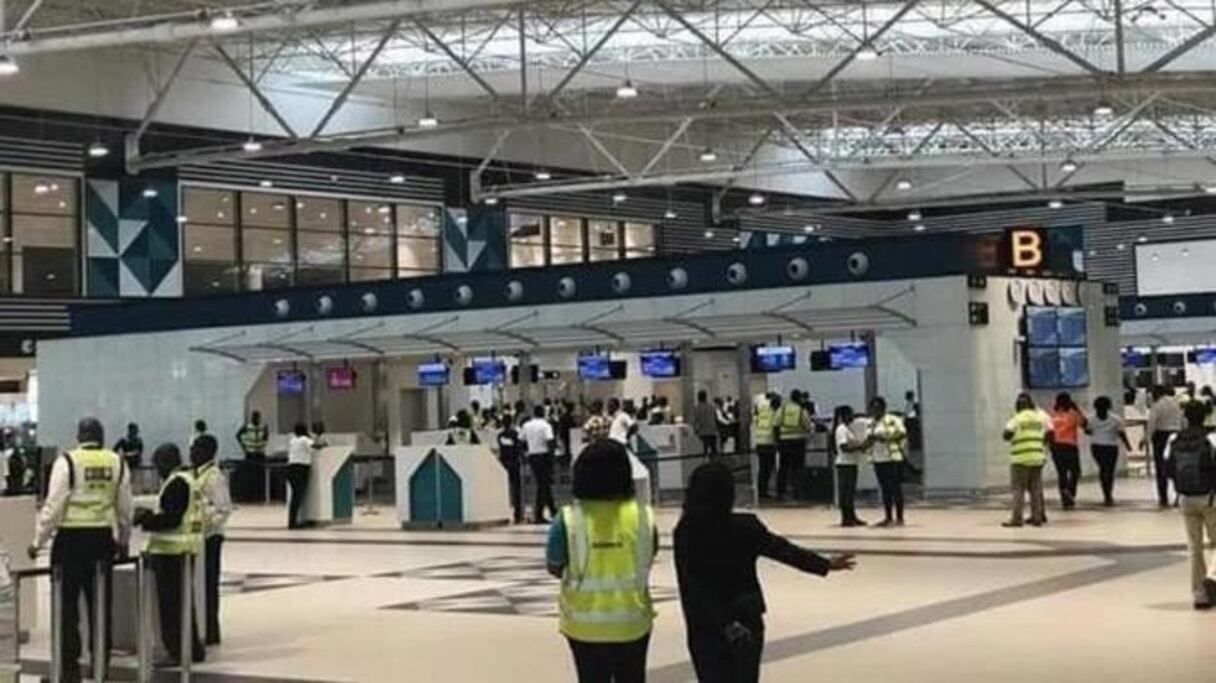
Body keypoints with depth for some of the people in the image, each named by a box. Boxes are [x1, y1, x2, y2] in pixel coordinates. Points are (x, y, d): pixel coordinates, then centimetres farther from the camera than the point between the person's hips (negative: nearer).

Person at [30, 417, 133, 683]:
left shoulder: (67, 462, -6)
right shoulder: (117, 463, 5)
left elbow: (54, 506, -8)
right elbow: (125, 508, 11)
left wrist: (38, 541, 1)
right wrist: (123, 540, 25)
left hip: (72, 537, -4)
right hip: (103, 537, 4)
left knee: (68, 604, 2)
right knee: (100, 603, 10)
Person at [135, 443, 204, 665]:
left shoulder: (176, 483, -16)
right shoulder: (189, 479, 16)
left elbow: (171, 518, -21)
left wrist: (146, 519, -12)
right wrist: (150, 517, 16)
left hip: (172, 551, -10)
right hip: (187, 548, 10)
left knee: (171, 603, -4)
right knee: (183, 601, 17)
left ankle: (178, 651, -2)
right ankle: (192, 649, 24)